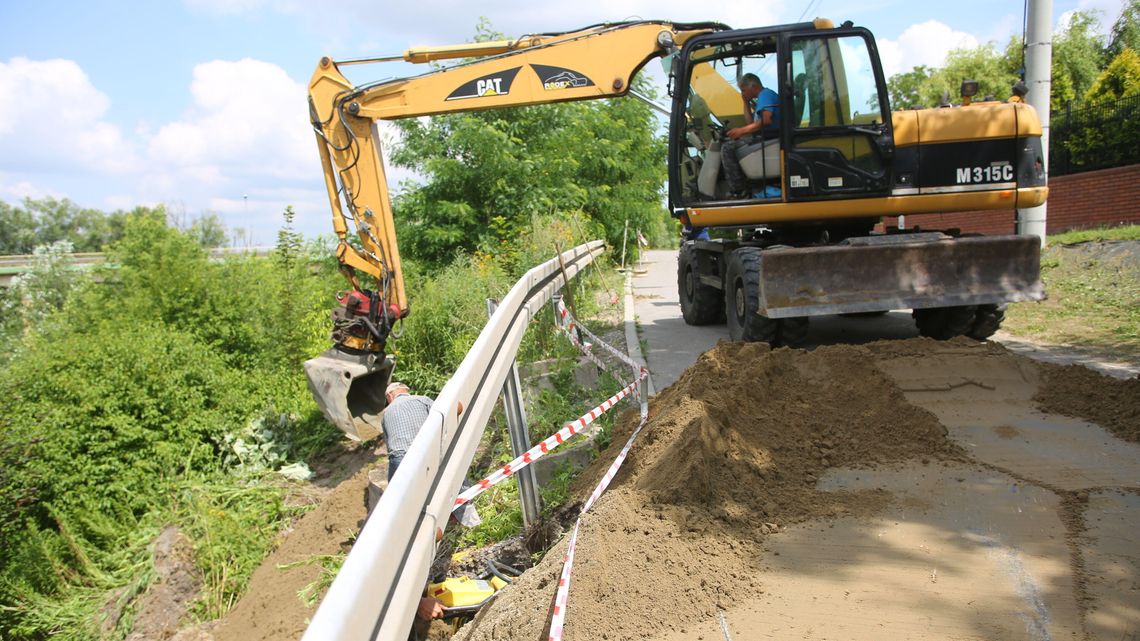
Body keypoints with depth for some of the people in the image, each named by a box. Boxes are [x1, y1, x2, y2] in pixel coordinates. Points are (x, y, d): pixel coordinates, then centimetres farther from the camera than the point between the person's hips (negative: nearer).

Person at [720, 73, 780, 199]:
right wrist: (746, 103, 19)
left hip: (769, 137, -11)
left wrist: (742, 130, -20)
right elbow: (751, 123, 24)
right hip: (763, 137, 11)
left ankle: (738, 192, -20)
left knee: (728, 148, -18)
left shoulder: (766, 94, -8)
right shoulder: (761, 98, 25)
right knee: (730, 144, 22)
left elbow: (766, 120, -23)